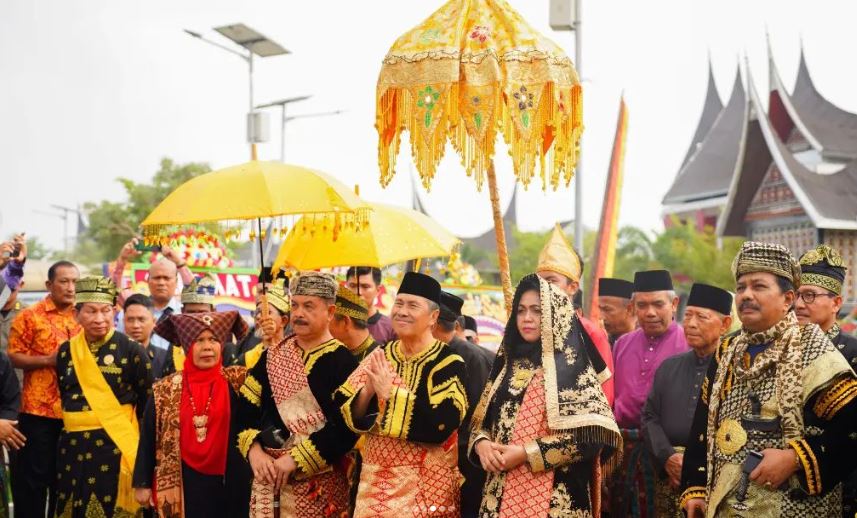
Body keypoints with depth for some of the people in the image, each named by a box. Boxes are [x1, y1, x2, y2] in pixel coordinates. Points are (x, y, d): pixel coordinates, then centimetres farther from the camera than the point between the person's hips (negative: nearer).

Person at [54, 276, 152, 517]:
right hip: (72, 447, 4)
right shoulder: (66, 351, 8)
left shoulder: (131, 350, -6)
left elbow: (149, 402, -3)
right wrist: (73, 424, 12)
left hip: (115, 447, -4)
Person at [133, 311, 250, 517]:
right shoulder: (165, 391, 2)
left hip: (229, 483, 0)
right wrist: (142, 484, 3)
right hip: (183, 486, 0)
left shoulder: (237, 382, 0)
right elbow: (148, 439, 5)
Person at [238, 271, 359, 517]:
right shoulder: (273, 355, 9)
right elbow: (247, 407, 9)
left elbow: (347, 428, -17)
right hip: (267, 475, 4)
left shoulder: (343, 363, -8)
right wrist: (253, 449, -7)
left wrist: (296, 459, -18)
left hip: (316, 484, -4)